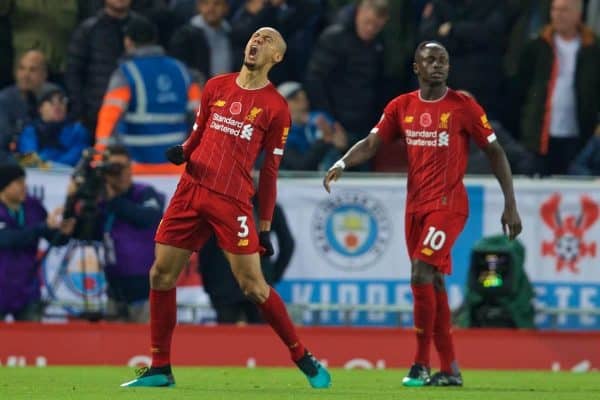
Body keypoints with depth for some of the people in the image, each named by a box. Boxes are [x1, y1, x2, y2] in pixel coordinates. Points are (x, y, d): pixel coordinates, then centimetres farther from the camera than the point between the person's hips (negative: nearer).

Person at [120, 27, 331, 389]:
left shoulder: (276, 107, 0)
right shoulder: (216, 87, 13)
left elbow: (270, 171, 2)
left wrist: (265, 227, 0)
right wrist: (183, 152, -2)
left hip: (233, 201, -5)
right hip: (191, 189, 5)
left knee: (252, 284, -9)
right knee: (161, 274, 0)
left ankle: (304, 359, 6)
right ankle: (160, 369, 10)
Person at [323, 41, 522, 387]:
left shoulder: (463, 107, -5)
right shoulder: (401, 107, 7)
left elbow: (496, 153, -1)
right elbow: (371, 144, 4)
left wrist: (511, 206, -5)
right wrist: (342, 164, -17)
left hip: (448, 204, -5)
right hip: (416, 205, 5)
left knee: (422, 275, -17)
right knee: (433, 284, 7)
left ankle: (422, 364, -11)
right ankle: (450, 369, 14)